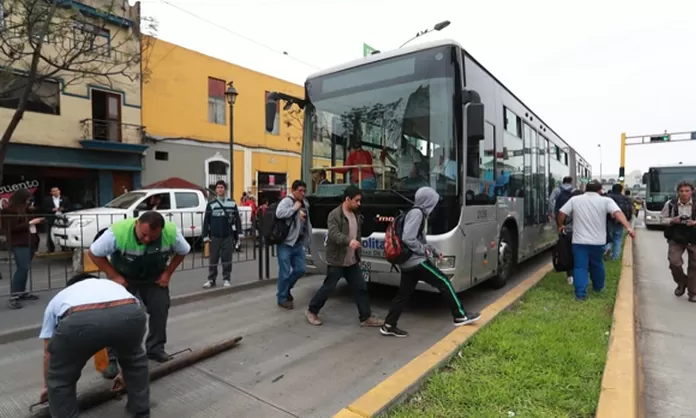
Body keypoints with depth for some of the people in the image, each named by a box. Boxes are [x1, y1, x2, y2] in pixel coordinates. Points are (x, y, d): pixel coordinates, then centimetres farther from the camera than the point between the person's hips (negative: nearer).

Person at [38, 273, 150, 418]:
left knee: (59, 378, 28)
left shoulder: (58, 299, 42)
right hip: (129, 314, 3)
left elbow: (48, 353, 45)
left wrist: (47, 386, 62)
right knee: (135, 358, 35)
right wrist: (125, 372, 65)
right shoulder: (113, 285, 45)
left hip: (80, 321, -2)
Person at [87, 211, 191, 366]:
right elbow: (93, 253, -19)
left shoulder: (172, 232, -31)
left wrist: (167, 273, -14)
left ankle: (156, 349, 16)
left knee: (160, 309, -3)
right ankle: (111, 357, 5)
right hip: (123, 277, -2)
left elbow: (183, 252, -9)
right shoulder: (118, 232, -36)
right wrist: (114, 276, -22)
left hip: (154, 277, 2)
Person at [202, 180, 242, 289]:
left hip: (228, 236, 0)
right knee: (213, 259, 6)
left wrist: (238, 233, 2)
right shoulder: (211, 204, 4)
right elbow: (206, 220, 4)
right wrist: (205, 235, -1)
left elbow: (237, 219, 7)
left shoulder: (232, 203, 5)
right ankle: (211, 280, 16)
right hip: (214, 236, 0)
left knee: (227, 259, 4)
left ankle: (226, 279, 14)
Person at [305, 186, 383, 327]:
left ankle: (366, 318, 17)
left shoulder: (356, 215, 9)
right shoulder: (335, 215, -16)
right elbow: (333, 234, -30)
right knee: (328, 288, 3)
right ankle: (312, 311, 23)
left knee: (361, 288, 7)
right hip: (336, 260, -7)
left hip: (352, 261, 7)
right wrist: (349, 241, -46)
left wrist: (357, 255, 20)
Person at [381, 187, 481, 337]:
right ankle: (460, 316, 12)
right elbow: (407, 239, -24)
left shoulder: (417, 213, 17)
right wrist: (424, 250, -13)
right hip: (416, 261, -10)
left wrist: (434, 251, 19)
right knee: (444, 282, 1)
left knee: (403, 294, 10)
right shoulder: (417, 213, -15)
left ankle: (388, 326, 14)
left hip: (408, 262, 10)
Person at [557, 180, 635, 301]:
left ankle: (581, 293, -9)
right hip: (598, 241, 1)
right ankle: (598, 287, 40)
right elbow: (618, 213, -15)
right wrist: (628, 227, -23)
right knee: (597, 265, 22)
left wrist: (561, 226, 14)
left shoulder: (574, 200, 1)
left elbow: (561, 213, -2)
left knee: (580, 267, 0)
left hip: (579, 240, -1)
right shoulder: (606, 201, 0)